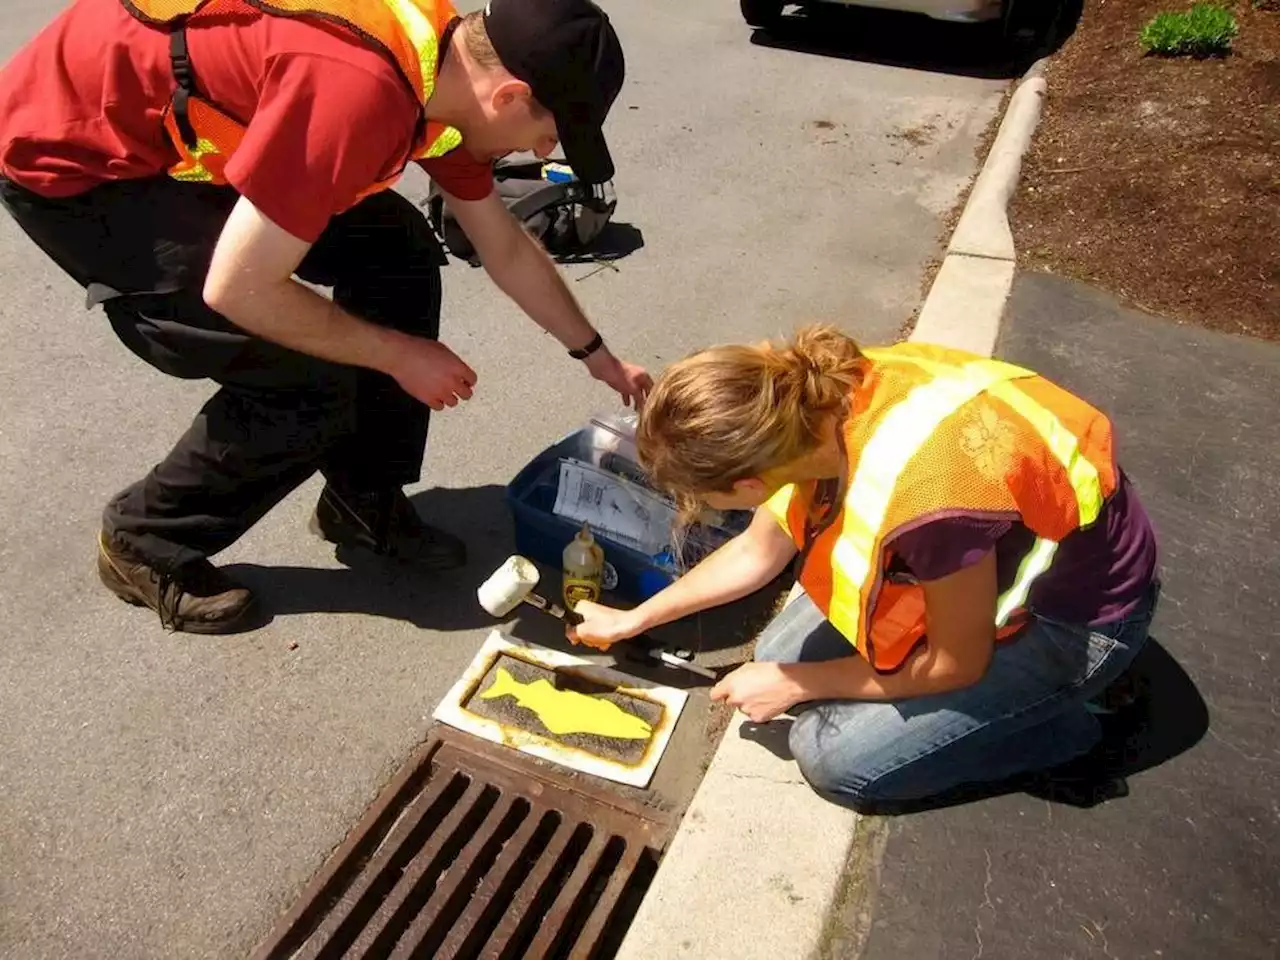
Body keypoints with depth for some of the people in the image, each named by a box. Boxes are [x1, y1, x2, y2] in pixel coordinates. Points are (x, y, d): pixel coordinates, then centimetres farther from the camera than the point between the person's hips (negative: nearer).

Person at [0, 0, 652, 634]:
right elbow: (237, 288, -29)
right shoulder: (360, 89, -35)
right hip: (69, 156, -8)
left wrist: (596, 356, 15)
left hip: (184, 134, 9)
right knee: (305, 385, -15)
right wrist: (399, 355, -16)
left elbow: (506, 250, 8)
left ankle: (365, 502, 14)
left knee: (397, 254, 0)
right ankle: (148, 543, 11)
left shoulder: (448, 61, -5)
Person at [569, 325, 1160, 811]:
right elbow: (756, 553, 1)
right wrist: (632, 621, 10)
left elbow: (957, 663, -21)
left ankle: (1060, 720, 7)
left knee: (834, 753, -11)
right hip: (997, 552, 7)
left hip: (1079, 613, -7)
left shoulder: (917, 494, -41)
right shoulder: (816, 406, -18)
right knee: (779, 655, 5)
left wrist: (794, 685, -10)